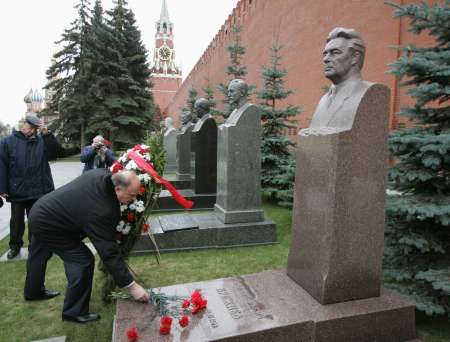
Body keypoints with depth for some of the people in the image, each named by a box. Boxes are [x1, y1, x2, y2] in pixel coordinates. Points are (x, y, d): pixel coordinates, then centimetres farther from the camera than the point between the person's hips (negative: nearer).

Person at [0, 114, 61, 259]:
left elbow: (55, 152, -10)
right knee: (16, 221, 15)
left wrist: (47, 134, -19)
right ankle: (15, 246, 33)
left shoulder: (42, 141, 4)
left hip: (38, 190, 1)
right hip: (17, 191, 0)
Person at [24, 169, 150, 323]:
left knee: (38, 257, 30)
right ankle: (74, 311, 8)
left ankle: (33, 291, 57)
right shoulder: (101, 211, -38)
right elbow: (109, 253, -34)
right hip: (49, 226, -9)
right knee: (83, 261, -10)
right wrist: (132, 285, -28)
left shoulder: (102, 174, -17)